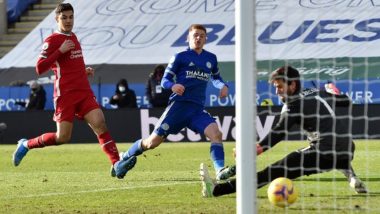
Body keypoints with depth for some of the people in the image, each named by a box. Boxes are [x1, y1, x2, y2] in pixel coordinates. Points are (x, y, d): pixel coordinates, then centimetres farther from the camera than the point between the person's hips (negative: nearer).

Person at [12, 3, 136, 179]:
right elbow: (39, 68, -13)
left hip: (84, 93, 6)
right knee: (62, 137, -6)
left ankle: (117, 164, -25)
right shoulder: (52, 40, -5)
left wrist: (84, 71, 15)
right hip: (66, 95, -6)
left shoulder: (73, 37, 19)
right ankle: (26, 145, 18)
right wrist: (60, 50, -18)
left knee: (100, 124, -14)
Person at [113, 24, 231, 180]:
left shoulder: (211, 59, 15)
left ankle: (220, 171, -26)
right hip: (178, 105, -3)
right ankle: (125, 158, 22)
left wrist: (222, 85, 9)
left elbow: (215, 78, 33)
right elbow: (164, 81, 2)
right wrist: (172, 86, -21)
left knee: (216, 133, -24)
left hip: (198, 109, 3)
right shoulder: (180, 57, 3)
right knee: (153, 141, -1)